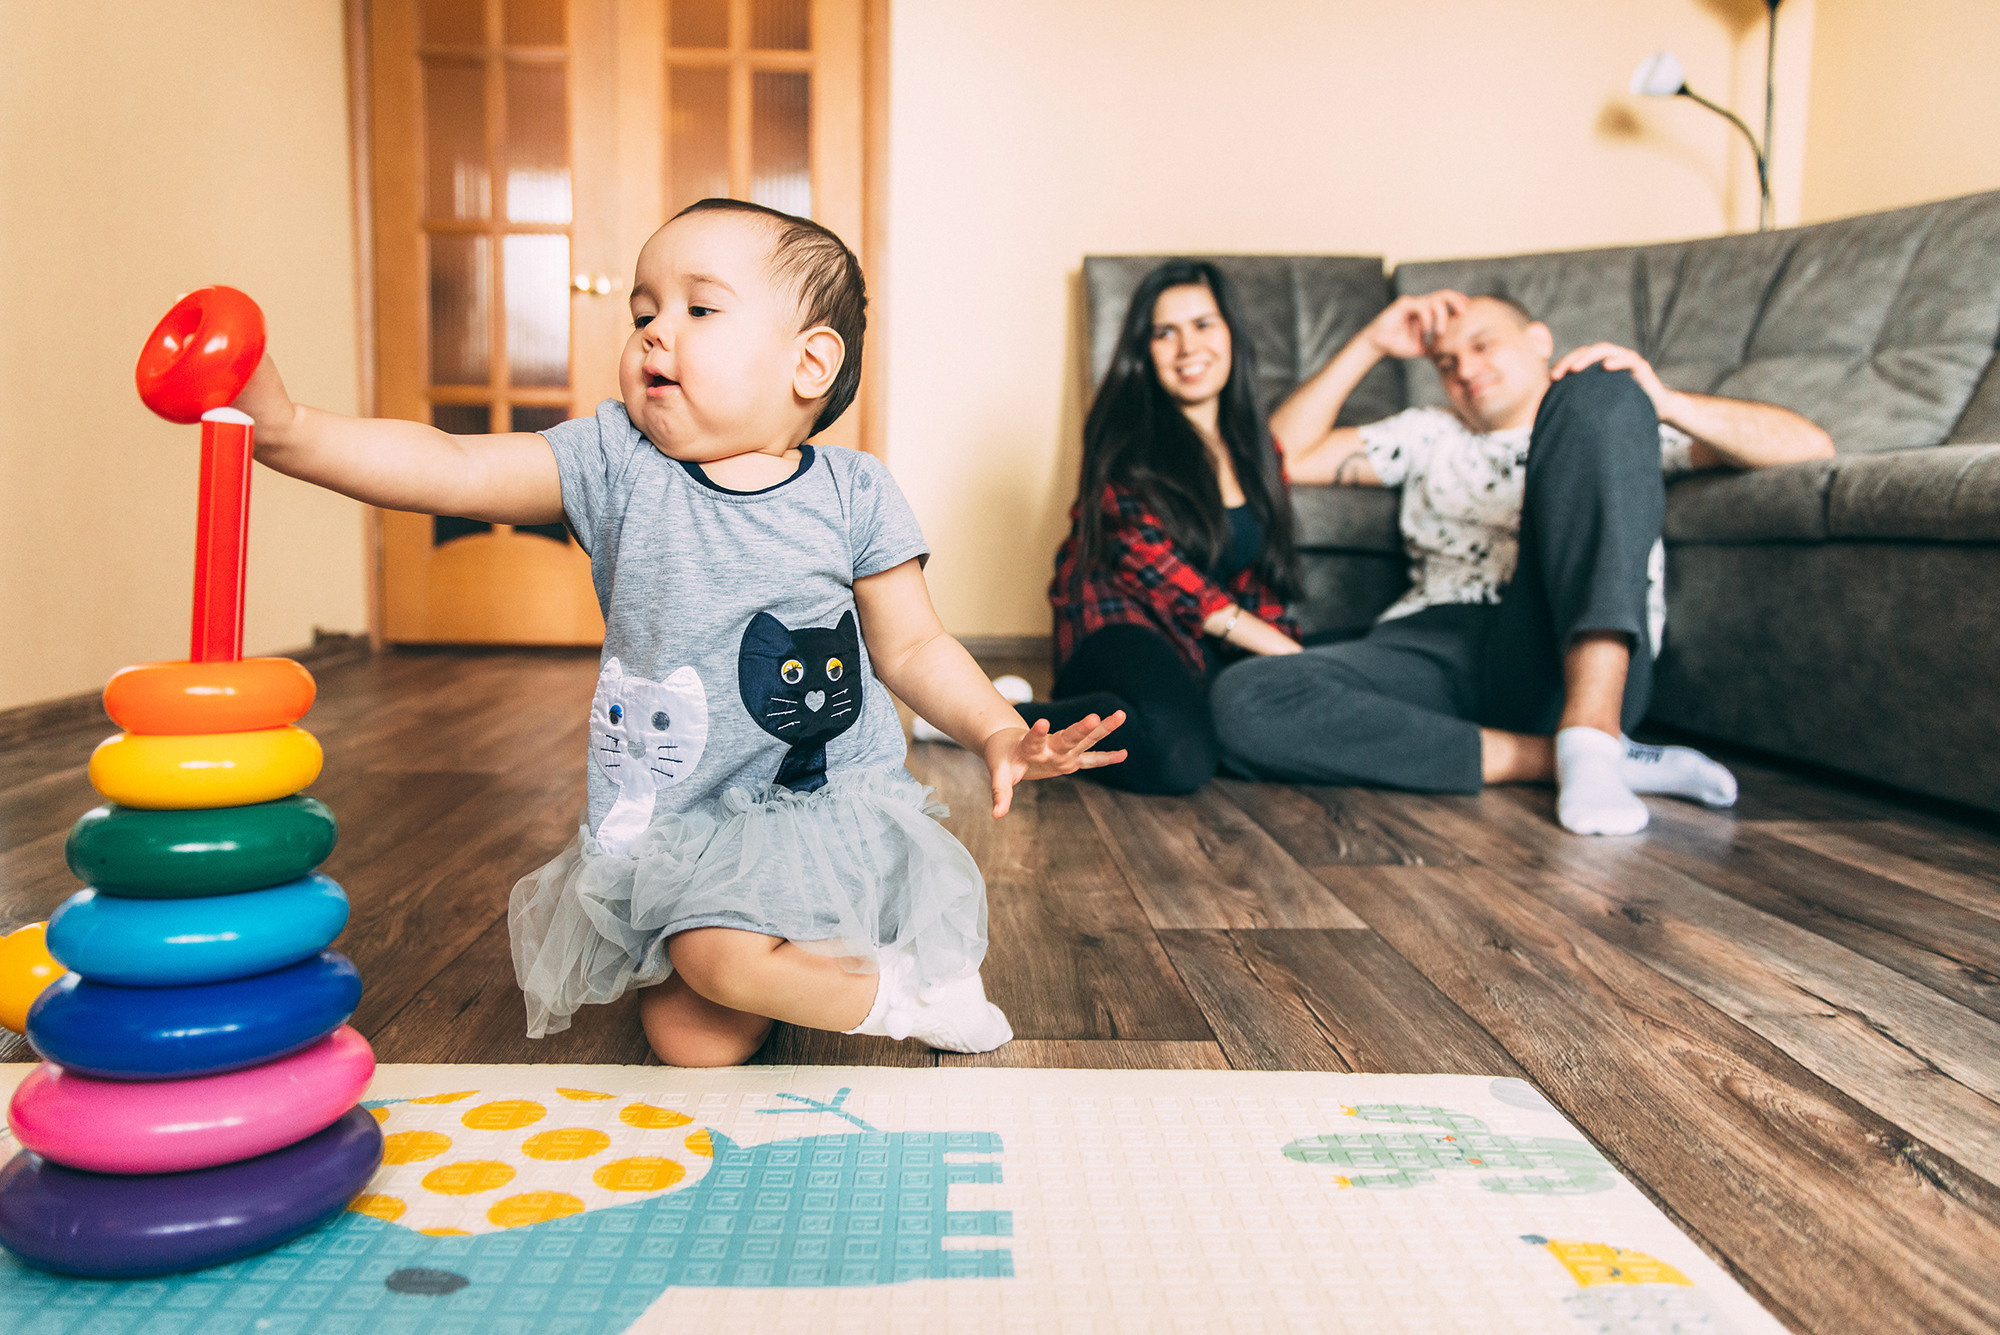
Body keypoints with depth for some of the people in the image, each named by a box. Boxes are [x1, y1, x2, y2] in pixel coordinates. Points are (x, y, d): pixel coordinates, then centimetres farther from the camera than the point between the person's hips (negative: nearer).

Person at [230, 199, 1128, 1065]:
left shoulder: (851, 496, -8)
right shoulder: (616, 464, -5)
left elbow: (912, 647, 0)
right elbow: (454, 469, -15)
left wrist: (997, 732, -16)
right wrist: (286, 429, -28)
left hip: (829, 801, -3)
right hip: (670, 821, 4)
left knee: (723, 953, -27)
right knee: (688, 1041, 3)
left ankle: (909, 988, -1)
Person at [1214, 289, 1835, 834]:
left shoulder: (1618, 423, 27)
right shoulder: (1428, 437, 35)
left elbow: (1810, 446, 14)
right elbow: (1284, 454, 24)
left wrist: (1666, 403, -2)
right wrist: (1370, 344, 21)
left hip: (1567, 659, -2)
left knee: (1600, 388, -20)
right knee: (1243, 701, -29)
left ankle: (1589, 729, -34)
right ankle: (1552, 757, -25)